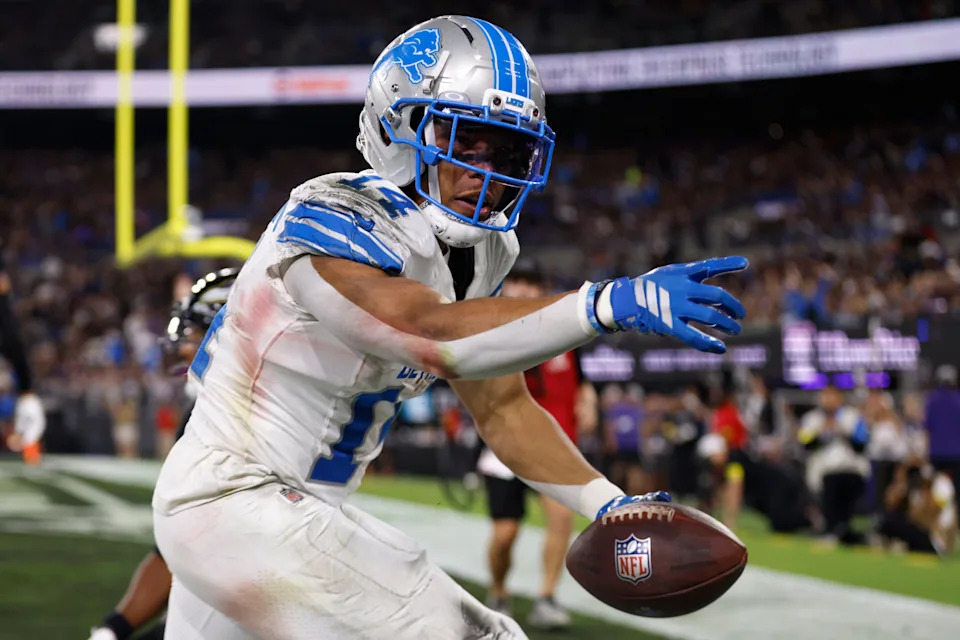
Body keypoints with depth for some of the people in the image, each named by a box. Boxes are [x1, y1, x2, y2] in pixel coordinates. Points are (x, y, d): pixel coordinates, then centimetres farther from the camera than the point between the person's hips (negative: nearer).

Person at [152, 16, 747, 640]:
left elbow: (502, 406, 5)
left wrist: (610, 505, -8)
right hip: (235, 500, -9)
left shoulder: (477, 255, 2)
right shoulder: (330, 225, -25)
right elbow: (429, 336, -42)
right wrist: (609, 303, -53)